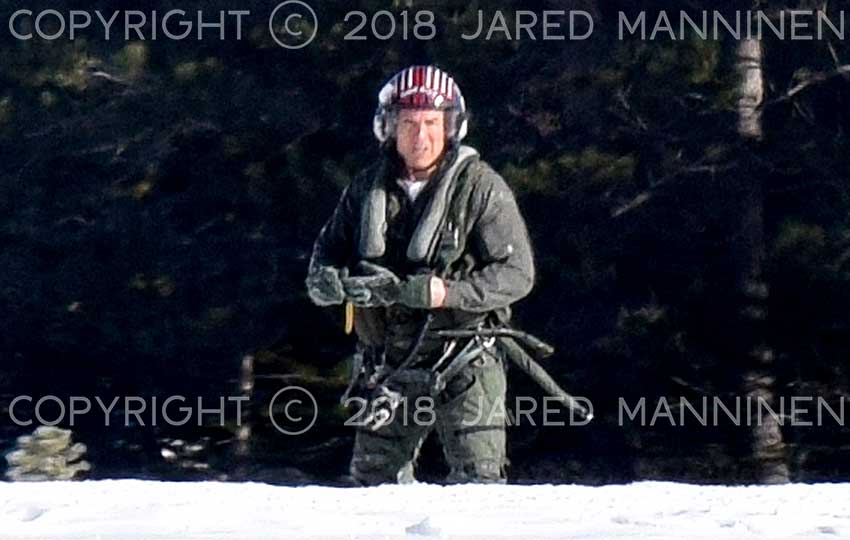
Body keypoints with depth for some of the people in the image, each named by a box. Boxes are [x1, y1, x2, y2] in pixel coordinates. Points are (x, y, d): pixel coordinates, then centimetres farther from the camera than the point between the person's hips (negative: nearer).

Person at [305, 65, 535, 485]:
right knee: (375, 482, 11)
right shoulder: (368, 189, 6)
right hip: (388, 368, 5)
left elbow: (516, 273, -11)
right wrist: (329, 281, -14)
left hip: (463, 367, -5)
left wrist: (443, 293, -25)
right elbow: (326, 252, 11)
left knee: (477, 483, -12)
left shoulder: (480, 187, -8)